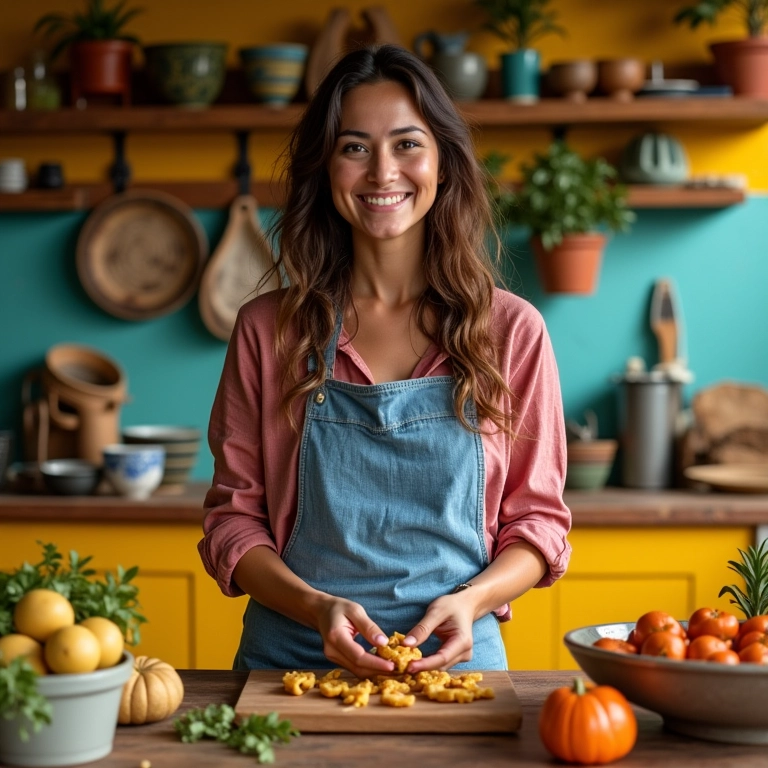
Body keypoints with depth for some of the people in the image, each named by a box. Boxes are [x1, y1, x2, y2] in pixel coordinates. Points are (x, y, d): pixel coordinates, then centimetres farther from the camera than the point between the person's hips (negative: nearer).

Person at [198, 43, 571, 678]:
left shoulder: (511, 331, 4)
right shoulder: (267, 329, 4)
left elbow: (538, 520, 8)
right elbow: (234, 517, 6)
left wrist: (470, 600, -11)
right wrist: (318, 607, -11)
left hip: (454, 658, 0)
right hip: (293, 662, 1)